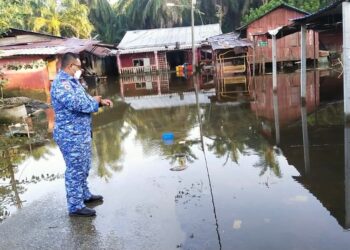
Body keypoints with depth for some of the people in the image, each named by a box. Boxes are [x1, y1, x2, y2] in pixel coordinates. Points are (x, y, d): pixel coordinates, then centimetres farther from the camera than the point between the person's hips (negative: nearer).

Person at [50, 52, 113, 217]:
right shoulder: (61, 84, -20)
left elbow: (85, 99, 22)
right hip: (71, 135, -10)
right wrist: (95, 101, -14)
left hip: (81, 133, 10)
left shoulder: (72, 81, 13)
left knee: (83, 167, 21)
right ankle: (75, 207, 10)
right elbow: (77, 104, -32)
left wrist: (101, 101, 5)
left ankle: (85, 195, 37)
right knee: (75, 170, -1)